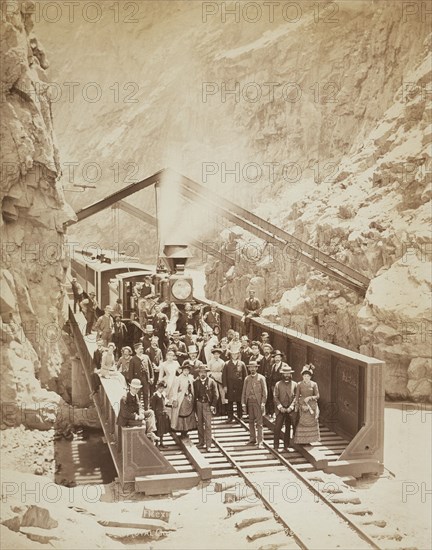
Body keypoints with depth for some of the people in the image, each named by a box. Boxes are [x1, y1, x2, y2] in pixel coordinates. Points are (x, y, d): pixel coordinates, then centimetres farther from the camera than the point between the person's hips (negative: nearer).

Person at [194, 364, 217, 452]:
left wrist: (213, 405, -7)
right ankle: (201, 442, 22)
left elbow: (215, 395, 1)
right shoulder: (195, 382, 3)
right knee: (200, 425, 10)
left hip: (207, 405, -2)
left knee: (208, 425, -6)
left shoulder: (211, 382, -1)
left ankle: (208, 445, -5)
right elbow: (194, 395, 6)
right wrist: (194, 406, 0)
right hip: (198, 404, 2)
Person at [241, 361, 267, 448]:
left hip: (258, 401, -4)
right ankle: (252, 439, 17)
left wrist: (263, 403, -9)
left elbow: (265, 391, 0)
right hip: (249, 402, 4)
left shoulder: (261, 378, 2)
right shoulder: (247, 378, 12)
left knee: (259, 422, -6)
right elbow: (244, 392, 12)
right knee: (251, 421, 8)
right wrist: (243, 403, 4)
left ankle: (260, 442, -6)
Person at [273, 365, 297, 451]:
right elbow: (275, 397, -1)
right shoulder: (278, 384, 2)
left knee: (288, 428, 9)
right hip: (280, 410, -2)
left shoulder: (294, 384, 6)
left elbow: (296, 397, 3)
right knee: (277, 428, -7)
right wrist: (280, 407, -11)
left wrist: (291, 407, -9)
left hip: (290, 410, 2)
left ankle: (286, 446, 19)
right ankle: (276, 446, -1)